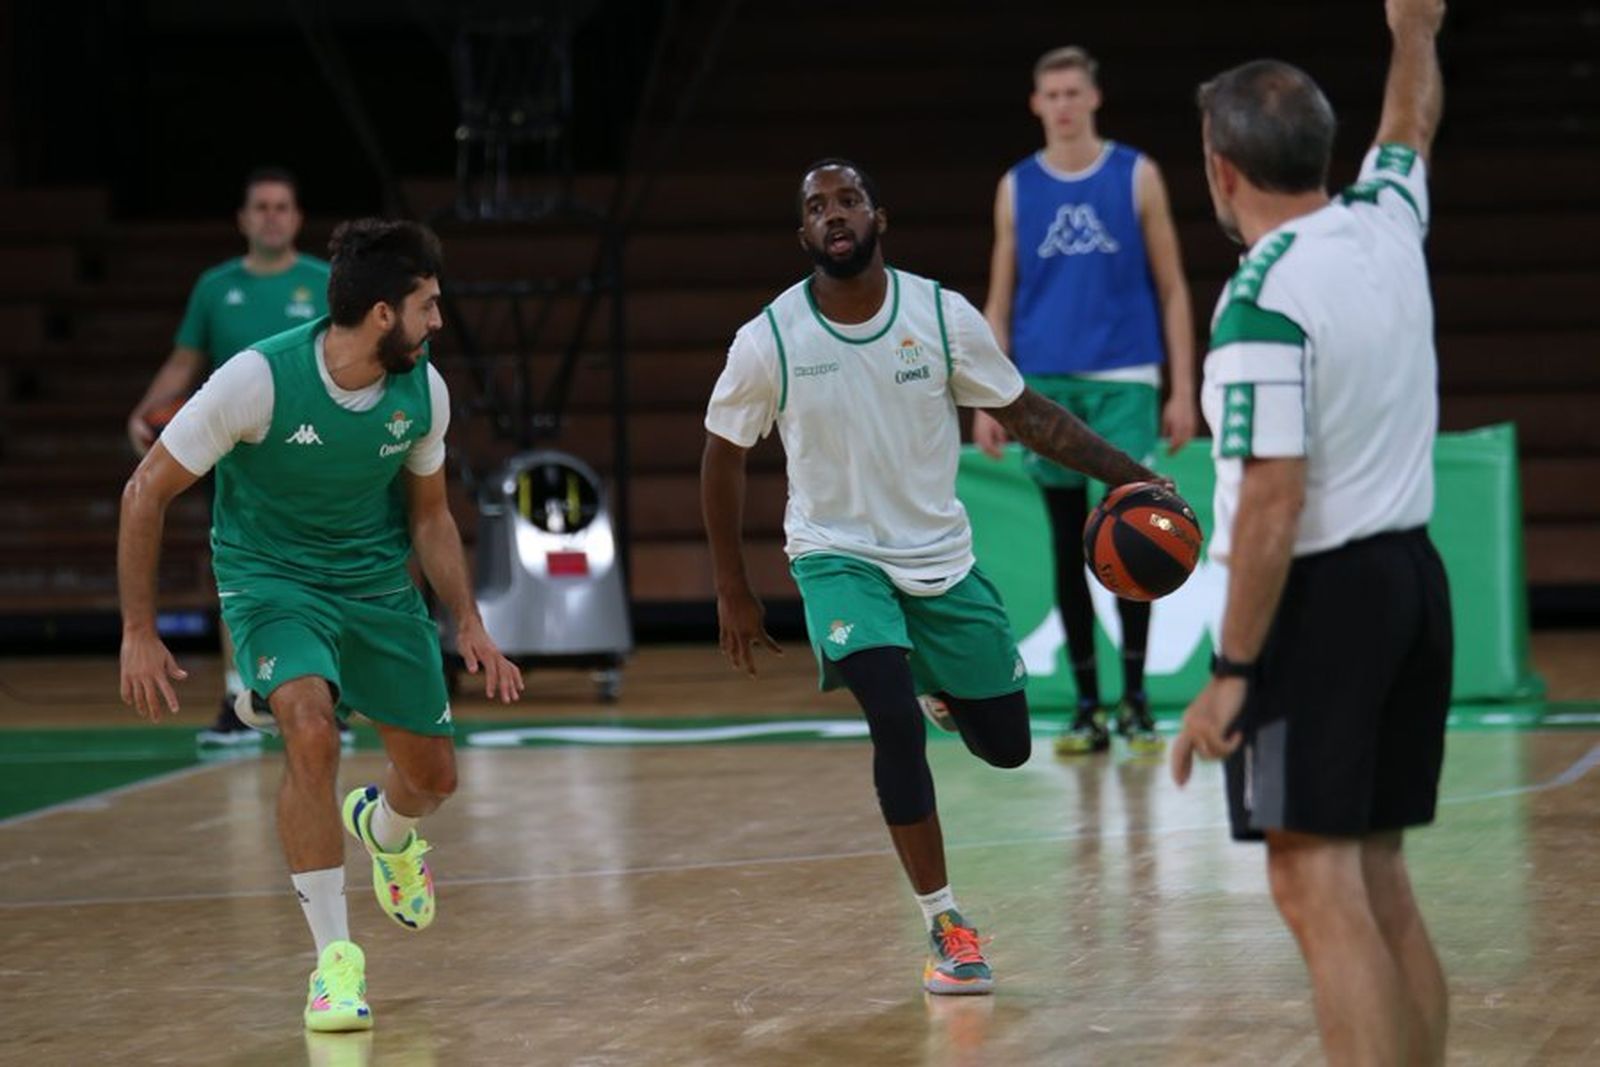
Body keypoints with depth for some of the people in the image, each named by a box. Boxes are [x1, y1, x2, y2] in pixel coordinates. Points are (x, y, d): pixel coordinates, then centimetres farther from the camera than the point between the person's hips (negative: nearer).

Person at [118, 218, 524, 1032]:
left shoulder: (423, 392, -11)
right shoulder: (258, 379, -26)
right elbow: (147, 491, -16)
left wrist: (468, 624, -3)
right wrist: (139, 634, -16)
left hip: (378, 583, 5)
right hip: (271, 578, -4)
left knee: (433, 776, 8)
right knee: (311, 733, -30)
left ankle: (383, 830, 48)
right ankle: (335, 958, -17)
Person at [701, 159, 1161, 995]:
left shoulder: (942, 315, -10)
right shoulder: (769, 339, -13)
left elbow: (1024, 413, 1)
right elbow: (723, 455, 1)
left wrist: (1126, 476, -10)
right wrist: (733, 594, 3)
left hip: (941, 555, 3)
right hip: (839, 556, -3)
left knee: (1006, 743, 6)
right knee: (896, 722, -24)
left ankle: (946, 695, 44)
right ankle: (945, 926, -12)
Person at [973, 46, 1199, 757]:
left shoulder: (1136, 176, 2)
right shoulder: (1017, 188, 8)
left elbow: (1172, 289, 4)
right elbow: (999, 300, 10)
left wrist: (1182, 389, -2)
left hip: (1123, 383, -2)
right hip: (1045, 387, 2)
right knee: (1069, 547, 5)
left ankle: (1135, 698, 5)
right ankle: (1086, 707, 11)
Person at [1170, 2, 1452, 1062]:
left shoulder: (1265, 298, -16)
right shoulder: (1387, 224, 6)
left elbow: (1272, 500, -20)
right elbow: (1412, 125, 29)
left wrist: (1231, 674, -17)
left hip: (1320, 592, -8)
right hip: (1413, 576, 8)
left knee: (1317, 886, -10)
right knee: (1379, 886, 13)